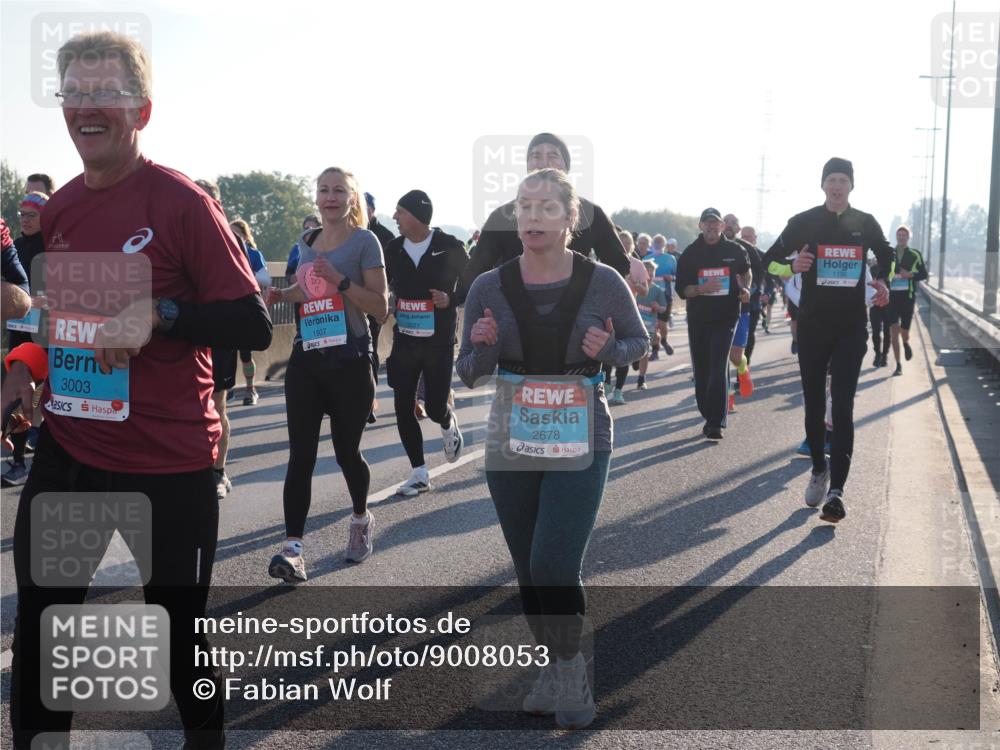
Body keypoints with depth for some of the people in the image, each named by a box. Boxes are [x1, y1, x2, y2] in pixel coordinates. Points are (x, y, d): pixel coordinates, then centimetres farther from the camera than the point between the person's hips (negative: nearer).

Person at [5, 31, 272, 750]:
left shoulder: (181, 201, -11)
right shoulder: (59, 209, 9)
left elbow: (255, 324, -13)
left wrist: (159, 313, -25)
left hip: (167, 466, -5)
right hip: (66, 454, 6)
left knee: (178, 626, 9)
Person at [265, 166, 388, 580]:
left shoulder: (364, 241, -5)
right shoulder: (307, 242, 11)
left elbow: (380, 308, -9)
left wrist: (340, 280, -21)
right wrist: (282, 294, 8)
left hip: (349, 362, -4)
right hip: (306, 359, 4)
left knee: (346, 451, 7)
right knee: (300, 455, -4)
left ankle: (361, 519, 35)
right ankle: (293, 546, -8)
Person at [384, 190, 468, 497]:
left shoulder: (449, 247, -7)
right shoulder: (393, 249, 3)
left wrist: (451, 299, -15)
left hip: (439, 341, -3)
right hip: (404, 340, 4)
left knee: (435, 407, -4)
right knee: (403, 408, 0)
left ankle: (448, 424, 36)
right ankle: (419, 474, 13)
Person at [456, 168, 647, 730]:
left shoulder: (602, 282, -9)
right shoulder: (490, 287, -5)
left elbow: (639, 341, 7)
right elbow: (470, 375, 2)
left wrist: (606, 351, -14)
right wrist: (483, 348, -20)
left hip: (581, 443, -3)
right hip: (511, 443, 3)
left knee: (554, 567, -13)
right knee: (529, 572, 12)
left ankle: (571, 669, 14)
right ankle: (557, 665, 34)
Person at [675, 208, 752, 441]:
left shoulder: (735, 250, 2)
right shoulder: (690, 253, 2)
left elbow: (746, 272, 23)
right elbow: (681, 289, -2)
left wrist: (745, 288, 3)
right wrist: (701, 289, -20)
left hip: (726, 317, -2)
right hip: (698, 319, 2)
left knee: (718, 368, -15)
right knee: (701, 371, 8)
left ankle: (716, 422, -17)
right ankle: (708, 417, 24)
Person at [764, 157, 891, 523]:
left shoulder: (865, 223, 4)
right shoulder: (803, 222, 0)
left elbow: (886, 255, 23)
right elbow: (769, 260, 4)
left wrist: (882, 282, 5)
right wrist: (792, 266, -16)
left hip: (852, 326, -1)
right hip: (812, 324, 1)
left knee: (842, 407, -9)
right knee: (814, 404, 9)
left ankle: (836, 490, -13)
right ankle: (819, 468, 33)